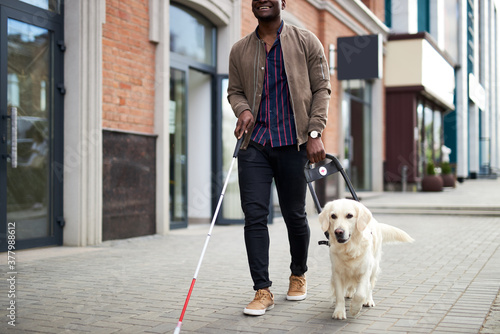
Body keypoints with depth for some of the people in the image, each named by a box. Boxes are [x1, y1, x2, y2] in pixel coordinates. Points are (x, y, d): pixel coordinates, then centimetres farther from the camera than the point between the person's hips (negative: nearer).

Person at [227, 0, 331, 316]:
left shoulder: (306, 41, 5)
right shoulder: (240, 50, 12)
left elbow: (321, 89, 2)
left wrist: (315, 132, -8)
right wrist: (243, 109, -6)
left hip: (293, 143, -2)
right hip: (254, 143, 2)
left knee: (295, 215, 7)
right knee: (254, 215, -5)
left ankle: (299, 275, 32)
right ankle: (263, 290, 3)